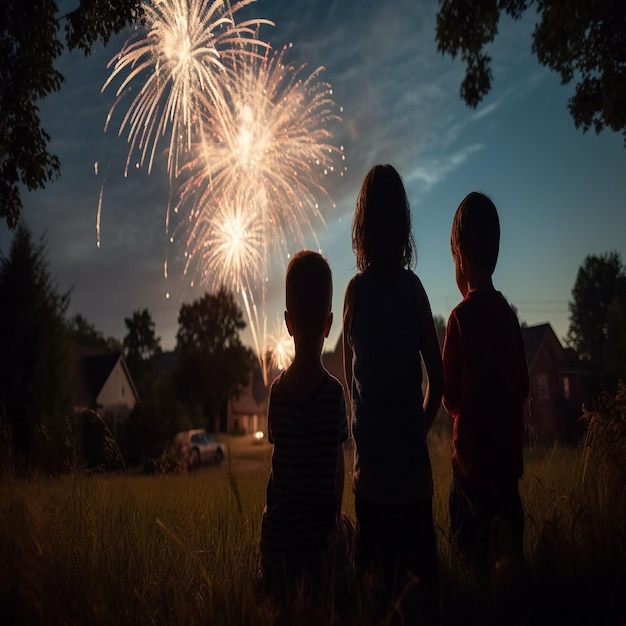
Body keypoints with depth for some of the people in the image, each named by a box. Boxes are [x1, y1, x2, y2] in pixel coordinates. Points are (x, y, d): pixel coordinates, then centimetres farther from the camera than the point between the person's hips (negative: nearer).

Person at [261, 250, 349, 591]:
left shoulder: (277, 390, -6)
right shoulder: (334, 392, -11)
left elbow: (281, 461, 3)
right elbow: (338, 471, -2)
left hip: (277, 537, 2)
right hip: (318, 538, -2)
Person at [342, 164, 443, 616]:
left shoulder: (356, 291, -7)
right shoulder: (412, 287, -5)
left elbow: (351, 379, 0)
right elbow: (438, 379, -4)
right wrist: (417, 429, 11)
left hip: (373, 465, -1)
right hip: (414, 461, 1)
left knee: (379, 578, 10)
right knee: (421, 570, 14)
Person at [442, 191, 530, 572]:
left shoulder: (462, 317, -15)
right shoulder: (508, 315, 4)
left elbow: (451, 396, -12)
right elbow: (523, 387, 11)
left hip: (474, 457, -7)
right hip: (508, 455, 7)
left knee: (477, 558, 1)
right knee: (507, 556, 16)